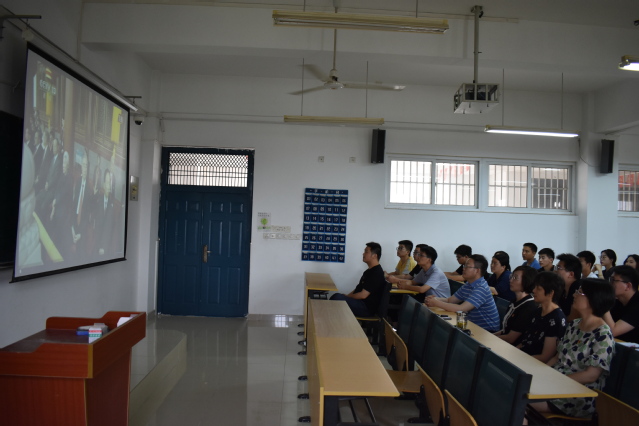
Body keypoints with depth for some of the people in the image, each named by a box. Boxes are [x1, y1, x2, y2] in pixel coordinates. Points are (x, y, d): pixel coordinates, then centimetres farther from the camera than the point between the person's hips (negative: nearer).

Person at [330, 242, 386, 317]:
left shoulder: (376, 273, -17)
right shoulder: (370, 271, 16)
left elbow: (363, 295, -20)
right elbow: (358, 288, 20)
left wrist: (347, 297, -9)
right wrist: (347, 296, 6)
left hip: (367, 308, -10)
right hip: (361, 303, 10)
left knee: (337, 298, -24)